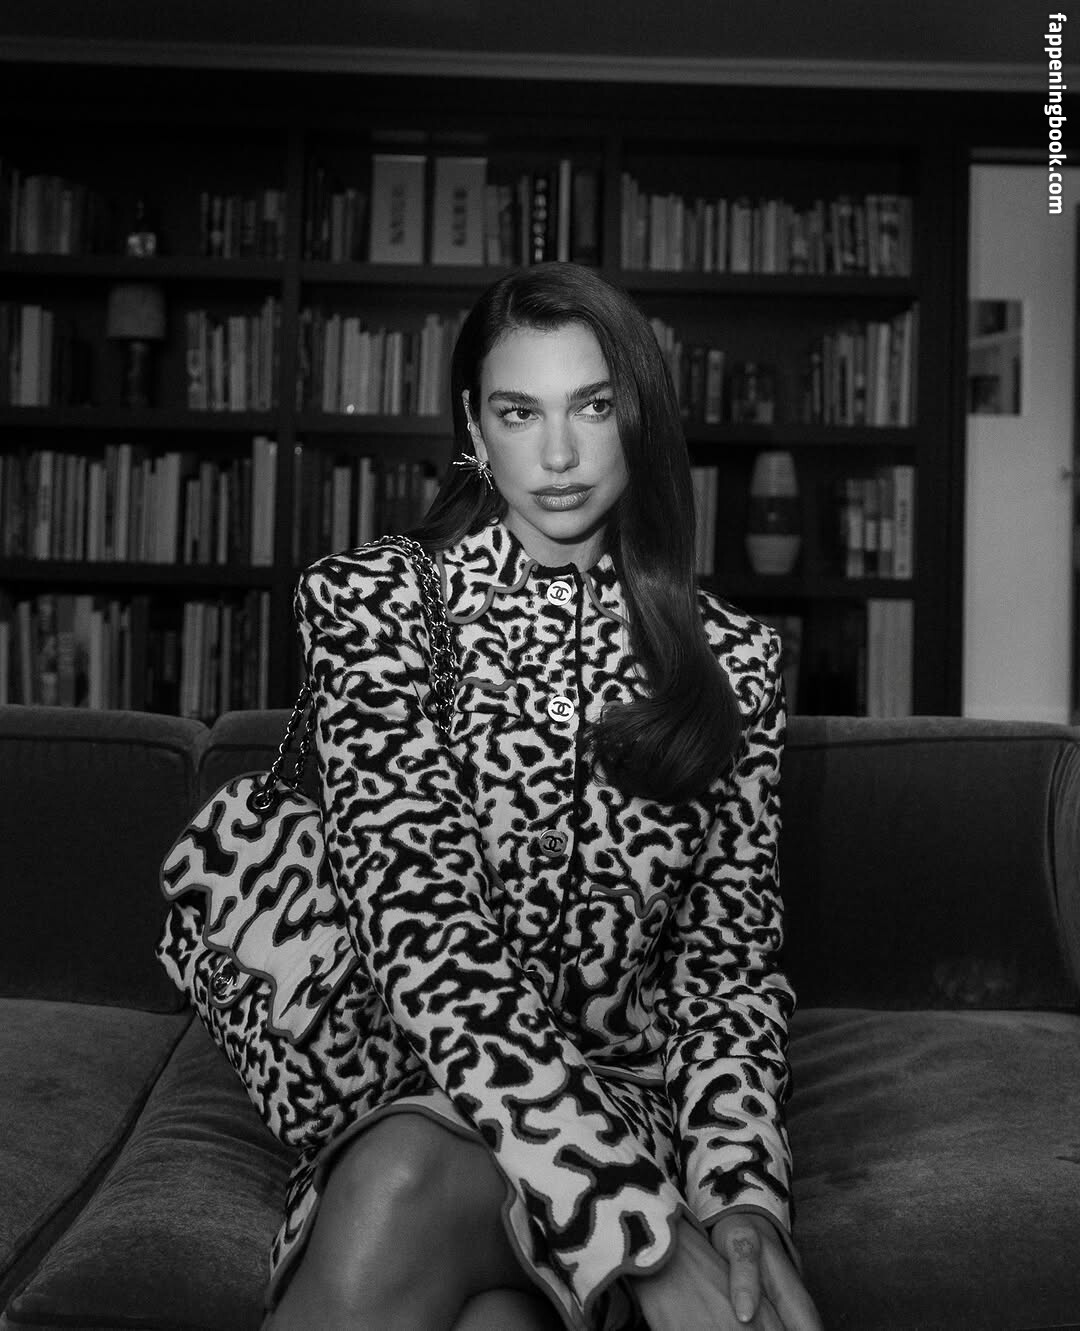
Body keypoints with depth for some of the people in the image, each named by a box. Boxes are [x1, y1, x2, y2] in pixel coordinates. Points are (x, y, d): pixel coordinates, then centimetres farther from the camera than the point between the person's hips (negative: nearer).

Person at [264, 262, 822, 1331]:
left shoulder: (730, 659, 6)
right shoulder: (370, 604, -3)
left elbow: (730, 950, 4)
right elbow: (422, 934, -14)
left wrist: (741, 1190, -17)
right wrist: (653, 1232, -24)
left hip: (637, 1100, 0)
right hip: (425, 1079, 0)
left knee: (408, 1189, -32)